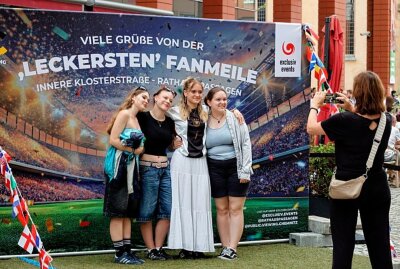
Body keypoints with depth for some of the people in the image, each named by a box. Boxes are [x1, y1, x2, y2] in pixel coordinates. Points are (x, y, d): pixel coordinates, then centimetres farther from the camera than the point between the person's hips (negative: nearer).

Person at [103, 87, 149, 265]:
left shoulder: (136, 119, 18)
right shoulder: (124, 113, -8)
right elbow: (114, 140, -16)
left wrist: (140, 148, -2)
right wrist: (133, 150, -12)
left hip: (131, 167, 9)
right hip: (118, 166, -9)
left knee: (128, 211, 9)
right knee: (118, 211, -6)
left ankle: (127, 250, 12)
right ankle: (119, 253, -6)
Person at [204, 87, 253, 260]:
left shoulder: (235, 118, -3)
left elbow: (246, 143, -4)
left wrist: (245, 170, -10)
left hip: (235, 167, -2)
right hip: (215, 169, 2)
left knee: (235, 209, -2)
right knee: (221, 209, 5)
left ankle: (232, 248, -2)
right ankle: (225, 247, 10)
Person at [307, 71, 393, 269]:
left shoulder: (345, 121, -20)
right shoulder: (386, 120, -4)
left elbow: (311, 128, -6)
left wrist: (315, 105, 9)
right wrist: (351, 108, 16)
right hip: (377, 187, 4)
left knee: (343, 243, 5)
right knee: (379, 244, 11)